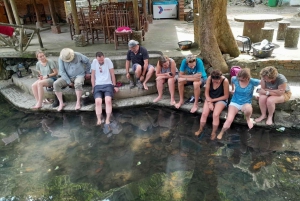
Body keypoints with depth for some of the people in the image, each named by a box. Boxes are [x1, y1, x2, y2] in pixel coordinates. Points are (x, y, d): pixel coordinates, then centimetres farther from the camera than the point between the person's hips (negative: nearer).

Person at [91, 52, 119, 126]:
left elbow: (112, 74, 6)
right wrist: (93, 87, 5)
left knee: (108, 100, -28)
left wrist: (114, 86, 4)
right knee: (98, 101, -26)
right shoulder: (94, 62, 8)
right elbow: (93, 76, 11)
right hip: (97, 86, 1)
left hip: (108, 84, -1)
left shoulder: (108, 60, 3)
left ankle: (108, 119, -27)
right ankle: (99, 120, -27)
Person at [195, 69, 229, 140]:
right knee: (204, 114, -18)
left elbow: (226, 96, -16)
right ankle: (200, 129, 7)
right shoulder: (209, 79, -17)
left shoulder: (225, 81, -25)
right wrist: (209, 102, -19)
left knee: (215, 115, -26)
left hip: (221, 100, -3)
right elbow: (206, 93, -7)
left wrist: (213, 100, -15)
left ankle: (214, 133, -3)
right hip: (210, 98, 3)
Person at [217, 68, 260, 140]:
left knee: (248, 109, -40)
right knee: (229, 120, -21)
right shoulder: (235, 79, -10)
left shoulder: (252, 81, -15)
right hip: (234, 102, 1)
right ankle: (221, 133, 5)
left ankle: (248, 119, -2)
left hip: (246, 103, -1)